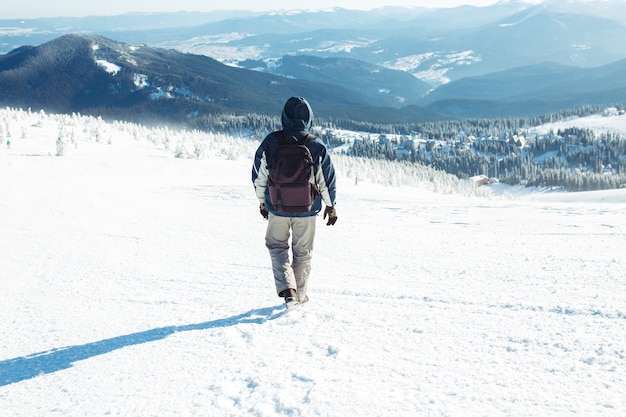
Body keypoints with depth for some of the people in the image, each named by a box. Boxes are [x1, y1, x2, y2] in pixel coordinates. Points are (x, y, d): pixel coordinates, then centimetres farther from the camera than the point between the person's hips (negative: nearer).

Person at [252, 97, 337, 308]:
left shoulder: (270, 142, -10)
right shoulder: (317, 147, -10)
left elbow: (259, 175, -1)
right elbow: (327, 180, -2)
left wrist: (262, 202, 14)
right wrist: (331, 206, 13)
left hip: (277, 207, 0)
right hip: (307, 210, 0)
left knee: (277, 246, 18)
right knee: (302, 252, 17)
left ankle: (287, 289, 0)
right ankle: (300, 294, 27)